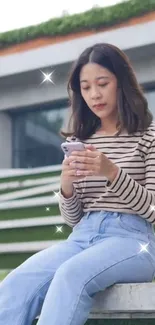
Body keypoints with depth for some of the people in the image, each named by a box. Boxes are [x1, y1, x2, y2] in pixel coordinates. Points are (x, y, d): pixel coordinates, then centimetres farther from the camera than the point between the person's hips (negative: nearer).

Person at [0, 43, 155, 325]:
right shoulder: (79, 140, 16)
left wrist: (113, 173, -17)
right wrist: (66, 186, -5)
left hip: (131, 238, -4)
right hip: (83, 237, 4)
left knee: (71, 275, -37)